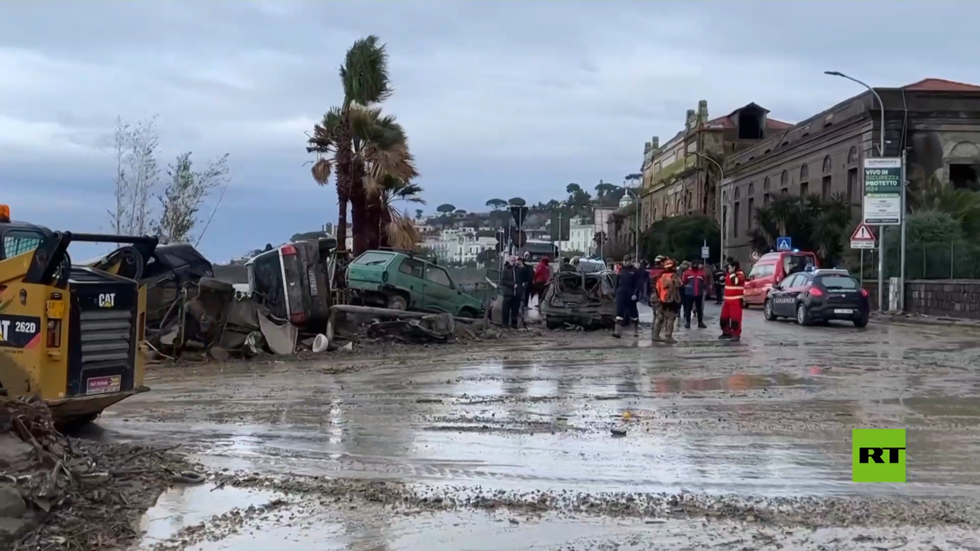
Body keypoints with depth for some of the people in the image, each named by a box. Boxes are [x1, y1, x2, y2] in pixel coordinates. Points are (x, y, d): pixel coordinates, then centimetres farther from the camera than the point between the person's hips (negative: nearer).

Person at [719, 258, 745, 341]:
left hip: (736, 300, -9)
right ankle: (727, 332, 21)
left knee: (735, 318, -10)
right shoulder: (730, 274, 16)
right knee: (724, 317, 11)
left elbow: (735, 281, -29)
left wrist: (732, 273, -22)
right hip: (727, 300, 9)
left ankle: (736, 334, -6)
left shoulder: (740, 275, -11)